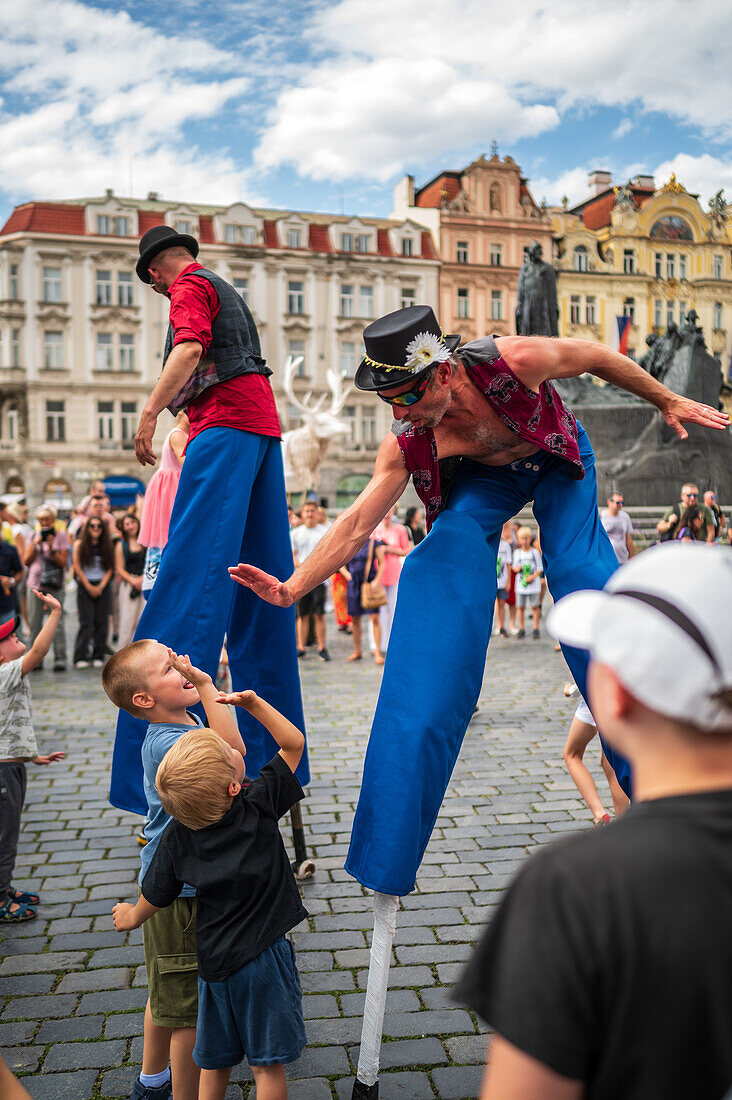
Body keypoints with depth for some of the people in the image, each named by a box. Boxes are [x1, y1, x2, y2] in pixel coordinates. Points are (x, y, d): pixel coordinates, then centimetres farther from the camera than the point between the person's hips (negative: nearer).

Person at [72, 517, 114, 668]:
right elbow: (77, 567, -3)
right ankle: (81, 657, -4)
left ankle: (98, 656, 7)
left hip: (103, 587, 3)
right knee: (86, 622, -8)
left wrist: (101, 586, -6)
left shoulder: (107, 545, 8)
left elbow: (110, 569, 6)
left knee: (101, 622, 0)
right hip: (84, 586, -2)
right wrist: (89, 587, -8)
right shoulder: (79, 544, 1)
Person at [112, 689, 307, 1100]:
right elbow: (294, 742, -8)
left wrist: (132, 916, 24)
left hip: (214, 957, 3)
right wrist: (252, 703, -11)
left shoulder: (177, 836, -9)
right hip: (264, 956, -3)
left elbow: (156, 898, 3)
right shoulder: (259, 804, -18)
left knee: (215, 1059, 20)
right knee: (268, 1062, 9)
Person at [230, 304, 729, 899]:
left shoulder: (515, 359, -36)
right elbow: (357, 523, -23)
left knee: (582, 575, -20)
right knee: (441, 565, -21)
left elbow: (598, 357, -17)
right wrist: (293, 587, -34)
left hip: (559, 463, -1)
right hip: (486, 477, 2)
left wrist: (667, 401, -5)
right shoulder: (407, 444, -27)